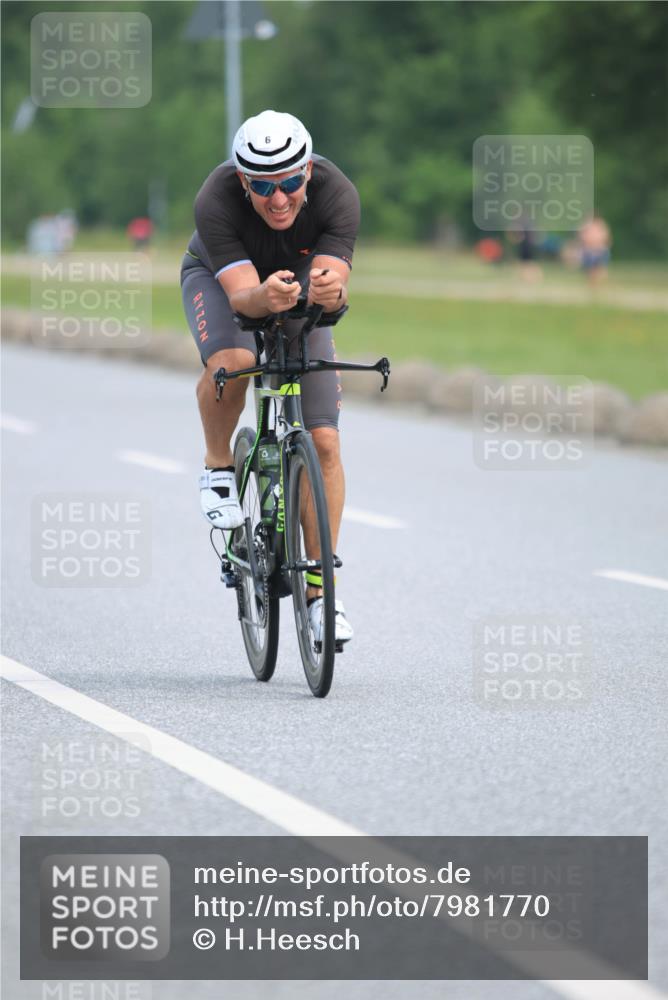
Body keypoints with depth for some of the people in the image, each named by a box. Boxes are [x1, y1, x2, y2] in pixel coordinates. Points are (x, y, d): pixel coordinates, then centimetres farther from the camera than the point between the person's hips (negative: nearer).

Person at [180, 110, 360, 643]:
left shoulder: (337, 194, -33)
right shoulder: (216, 200, -37)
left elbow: (333, 282, -40)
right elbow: (241, 295, -41)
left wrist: (330, 291, -64)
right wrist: (265, 297, -63)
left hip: (300, 285, 2)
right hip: (219, 275, -2)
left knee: (323, 441, -10)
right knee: (232, 362, -37)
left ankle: (318, 590, 0)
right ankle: (218, 469, -7)